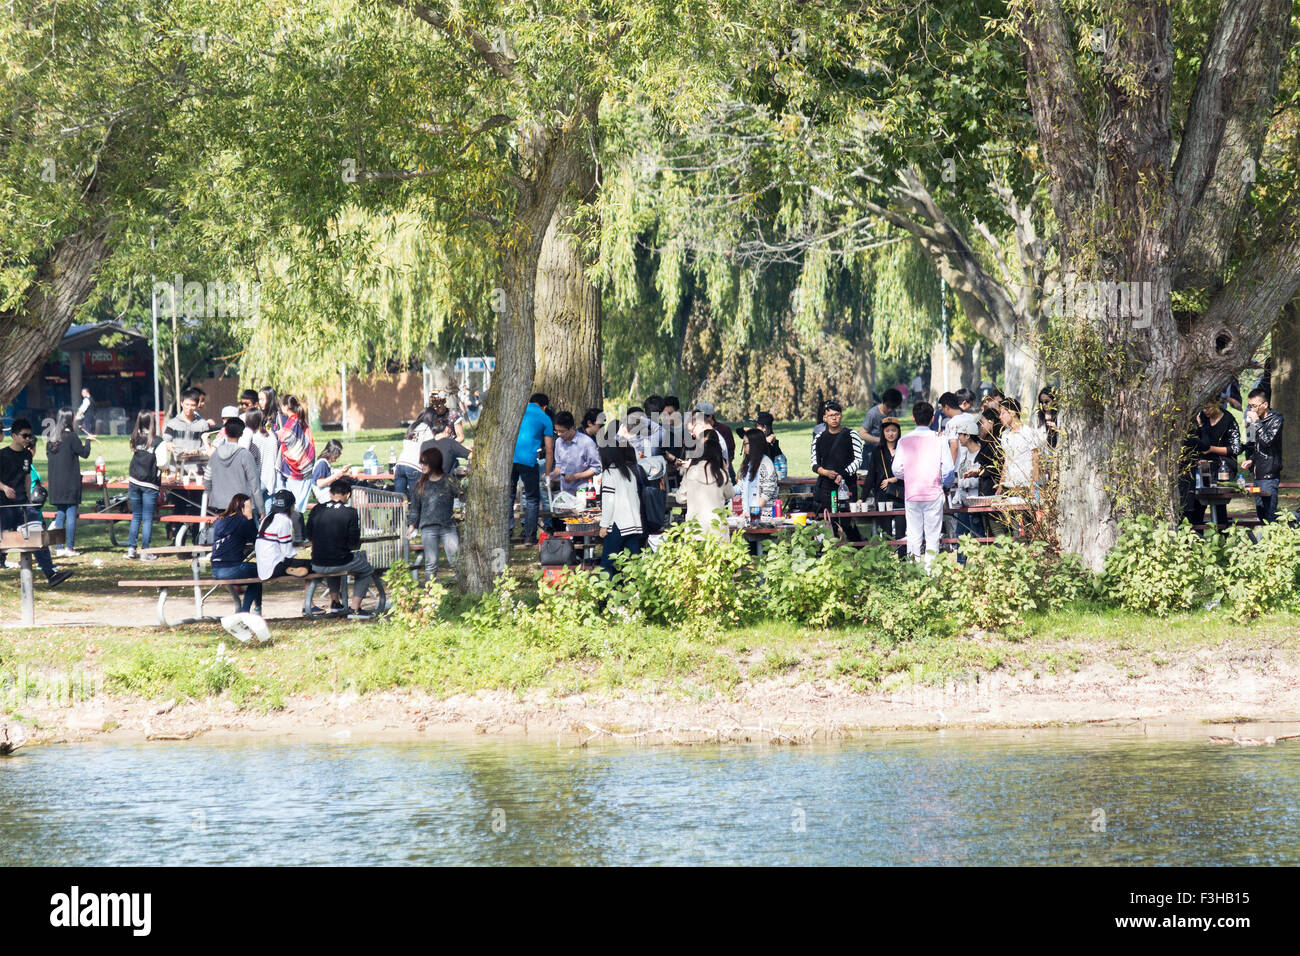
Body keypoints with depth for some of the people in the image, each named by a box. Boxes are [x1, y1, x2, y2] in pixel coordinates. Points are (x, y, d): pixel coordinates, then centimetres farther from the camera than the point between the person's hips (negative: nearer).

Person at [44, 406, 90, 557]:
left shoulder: (51, 438, 7)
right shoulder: (71, 436, -12)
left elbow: (49, 456, 14)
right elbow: (84, 453, -7)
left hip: (55, 483, 6)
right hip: (70, 482, -6)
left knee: (60, 515, 10)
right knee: (71, 514, -2)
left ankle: (60, 548, 8)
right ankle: (69, 548, -3)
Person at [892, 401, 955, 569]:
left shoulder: (904, 440, 0)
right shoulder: (939, 440, -4)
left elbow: (897, 469, -1)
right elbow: (948, 469, -5)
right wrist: (947, 485, 15)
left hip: (911, 494, 1)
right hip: (934, 493, -1)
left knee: (913, 535, 6)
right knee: (933, 535, 2)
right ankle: (931, 567, -3)